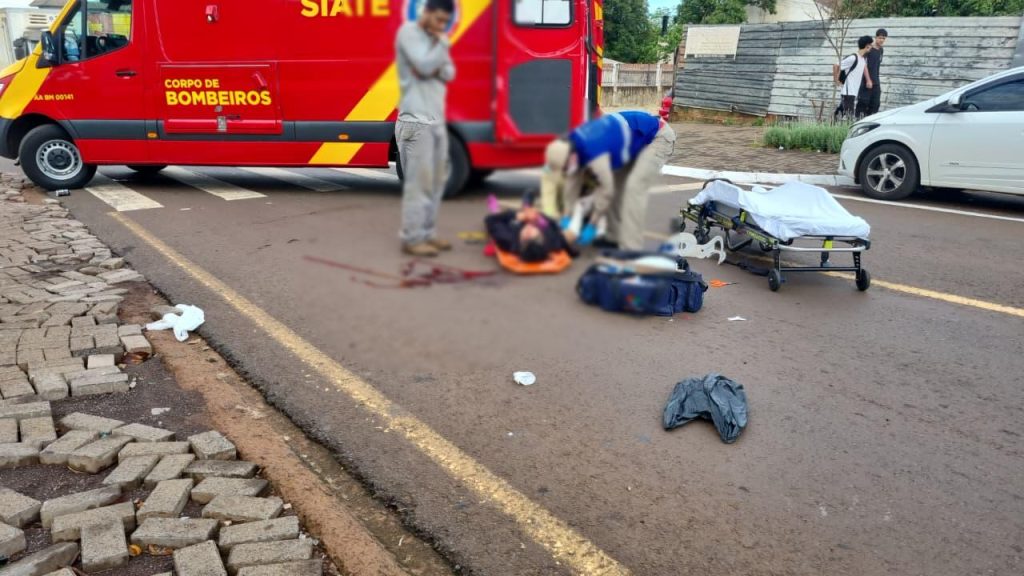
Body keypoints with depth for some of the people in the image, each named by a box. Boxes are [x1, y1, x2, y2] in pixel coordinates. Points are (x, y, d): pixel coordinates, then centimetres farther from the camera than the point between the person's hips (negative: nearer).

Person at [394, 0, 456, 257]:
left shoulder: (435, 40, 19)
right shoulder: (408, 32, -4)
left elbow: (449, 73, 9)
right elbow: (425, 65, -17)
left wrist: (435, 67, -10)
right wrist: (443, 44, -4)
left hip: (437, 121, 8)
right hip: (416, 121, -8)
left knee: (435, 182, 9)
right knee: (418, 182, -9)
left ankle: (427, 233, 16)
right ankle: (412, 239, -4)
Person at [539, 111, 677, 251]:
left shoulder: (593, 154, -34)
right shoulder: (571, 144, -8)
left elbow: (607, 188, -21)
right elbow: (573, 180, 3)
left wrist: (594, 218, -8)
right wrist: (567, 214, 8)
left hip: (659, 136, -9)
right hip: (638, 137, 9)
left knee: (634, 188, -19)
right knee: (616, 184, 8)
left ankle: (631, 248, -17)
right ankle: (614, 237, 17)